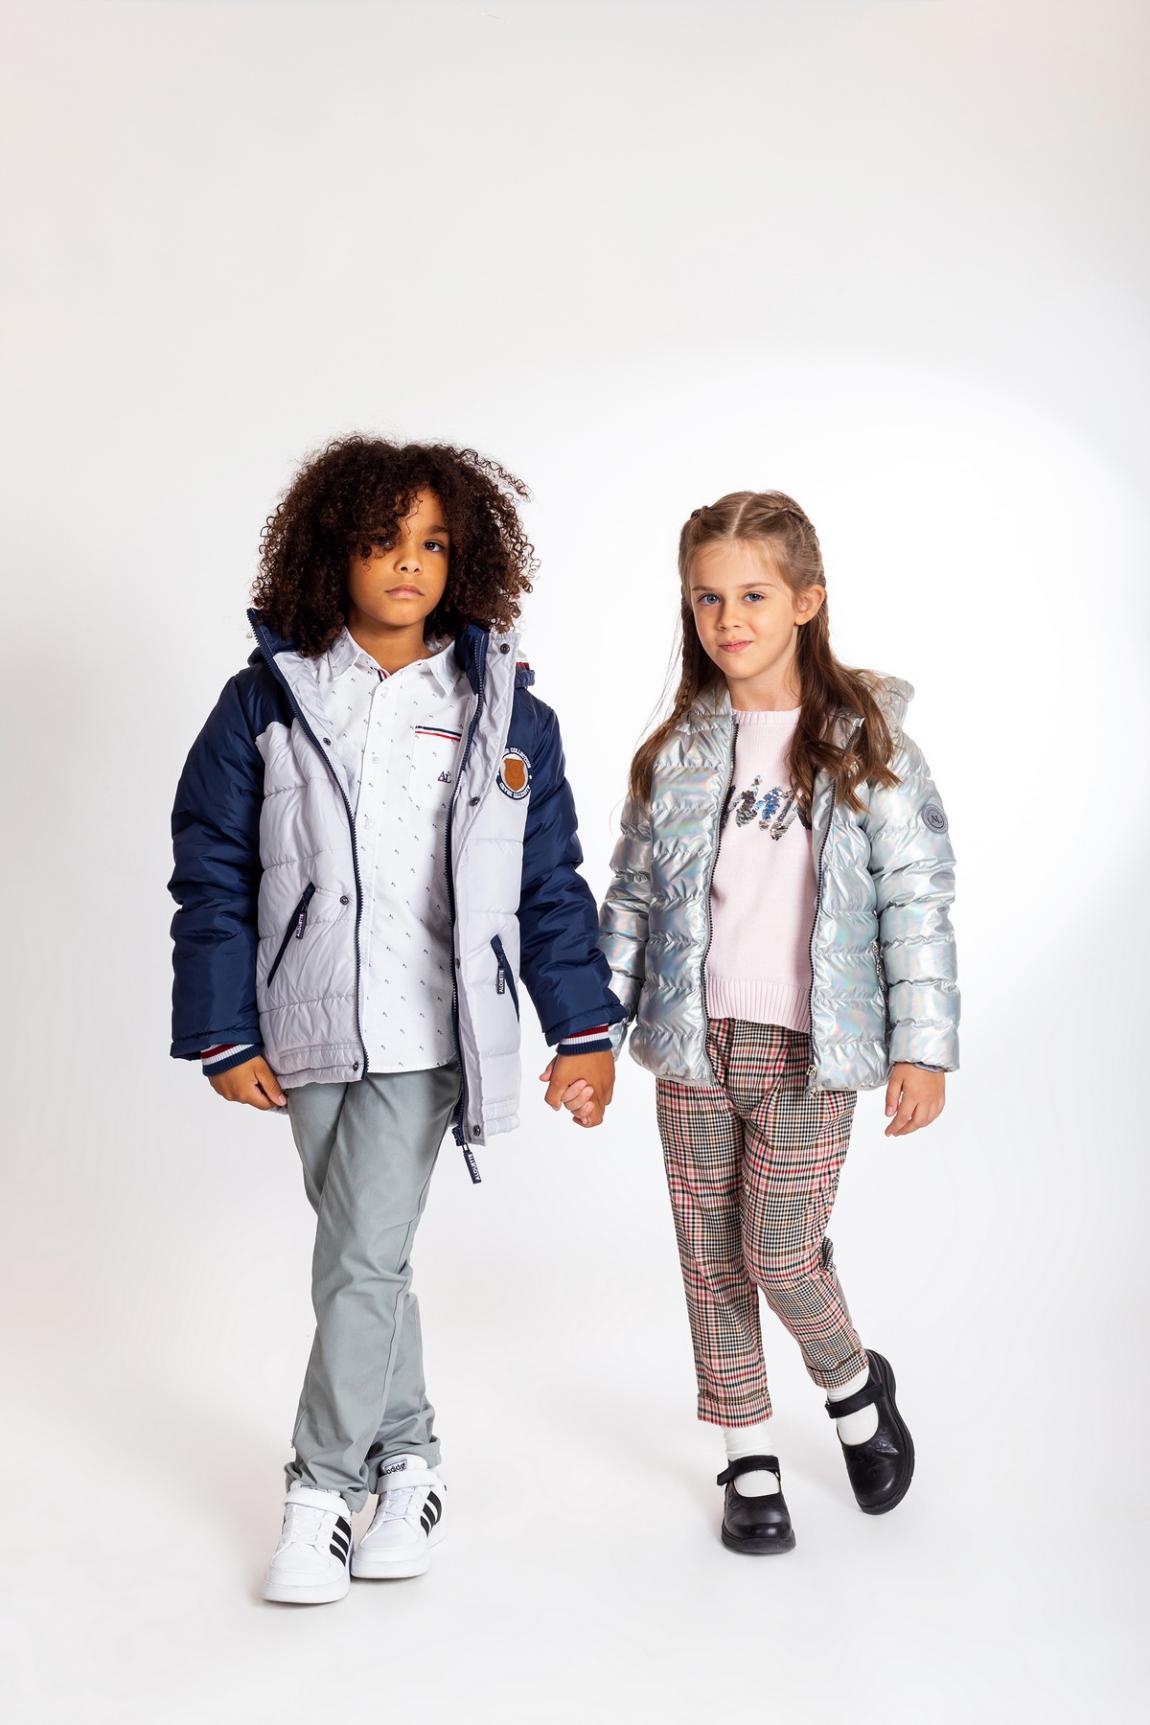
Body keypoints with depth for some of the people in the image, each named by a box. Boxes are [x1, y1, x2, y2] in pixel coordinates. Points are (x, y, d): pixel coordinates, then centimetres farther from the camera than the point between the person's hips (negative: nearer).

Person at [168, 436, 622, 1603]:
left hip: (427, 1032, -2)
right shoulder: (268, 698, 0)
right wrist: (223, 1035, -2)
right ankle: (408, 1457, 33)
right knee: (361, 1254, 14)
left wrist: (583, 1028, 2)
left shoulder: (503, 711, 1)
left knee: (363, 1256, -5)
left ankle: (324, 1486, 13)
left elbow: (549, 882, 5)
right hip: (308, 1034, 2)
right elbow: (212, 874, 1)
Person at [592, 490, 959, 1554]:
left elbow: (918, 896, -4)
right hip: (692, 1044, 3)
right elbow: (633, 895, 9)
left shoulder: (864, 742, -4)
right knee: (712, 1261, 9)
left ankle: (853, 1383, 29)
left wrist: (922, 1046, -8)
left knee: (780, 1252, -4)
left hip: (811, 1049, -3)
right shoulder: (677, 752, 5)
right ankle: (750, 1460, 27)